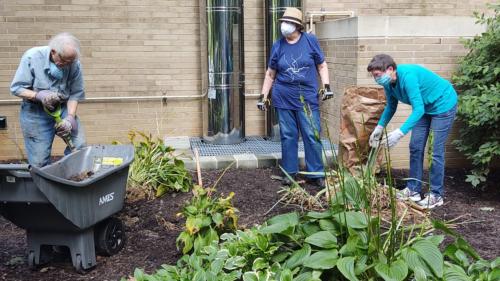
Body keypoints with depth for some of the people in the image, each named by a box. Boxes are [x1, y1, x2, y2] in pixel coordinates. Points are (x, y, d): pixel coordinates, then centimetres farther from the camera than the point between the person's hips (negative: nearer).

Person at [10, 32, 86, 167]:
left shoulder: (74, 64, -15)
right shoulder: (32, 57, -18)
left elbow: (75, 94, -7)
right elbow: (16, 88, -13)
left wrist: (70, 117, -20)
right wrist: (39, 95, -29)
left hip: (63, 108, 2)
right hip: (35, 111, -2)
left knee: (79, 146, -5)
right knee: (39, 161, -2)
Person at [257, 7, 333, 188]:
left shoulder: (310, 41, 0)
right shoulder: (278, 46, 6)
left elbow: (322, 66, 7)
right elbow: (270, 74, 13)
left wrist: (326, 86, -5)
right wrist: (263, 96, 9)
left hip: (308, 98, -1)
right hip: (283, 98, 2)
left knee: (313, 136, -2)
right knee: (288, 136, 6)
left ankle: (316, 174, 7)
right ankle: (289, 173, 17)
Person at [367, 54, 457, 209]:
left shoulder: (408, 77, -35)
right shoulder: (388, 83, -9)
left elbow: (418, 109, -39)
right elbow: (391, 107, 6)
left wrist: (400, 132, -46)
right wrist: (379, 127, -5)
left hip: (443, 104, -8)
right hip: (425, 107, 8)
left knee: (436, 152, -7)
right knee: (415, 148, 7)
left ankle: (436, 195, 3)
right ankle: (413, 190, 15)